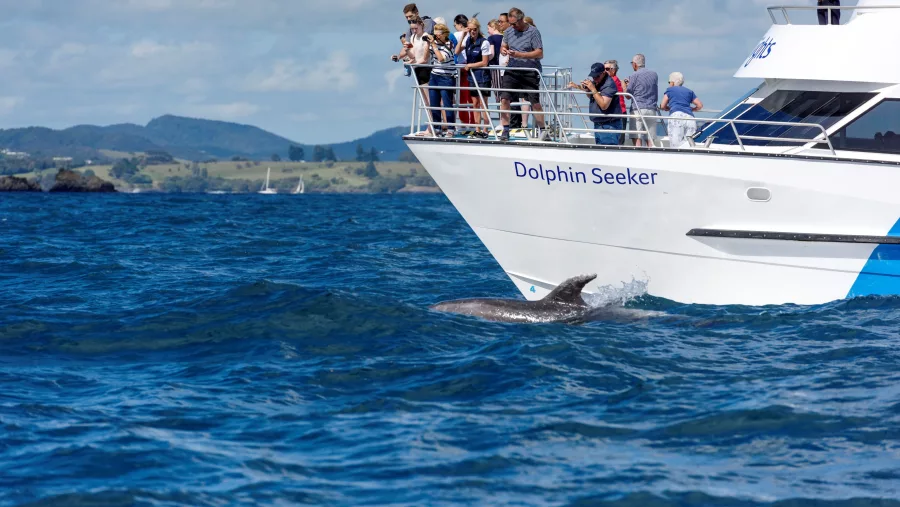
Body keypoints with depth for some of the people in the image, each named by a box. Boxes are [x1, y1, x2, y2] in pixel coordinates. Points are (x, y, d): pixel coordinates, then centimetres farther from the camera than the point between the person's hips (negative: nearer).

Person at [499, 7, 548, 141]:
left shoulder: (533, 32, -10)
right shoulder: (509, 31, 5)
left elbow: (540, 53, -15)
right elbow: (503, 46, 18)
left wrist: (520, 55, -24)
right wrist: (503, 50, -8)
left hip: (530, 71, -4)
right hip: (512, 70, 4)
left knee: (535, 102, 3)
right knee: (504, 99, -9)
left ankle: (543, 131, 18)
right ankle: (505, 131, -2)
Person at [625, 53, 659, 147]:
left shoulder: (635, 76, -4)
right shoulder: (654, 75, 13)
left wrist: (624, 85, 22)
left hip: (638, 109, -5)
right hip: (652, 109, 5)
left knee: (637, 139, -7)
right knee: (650, 140, 5)